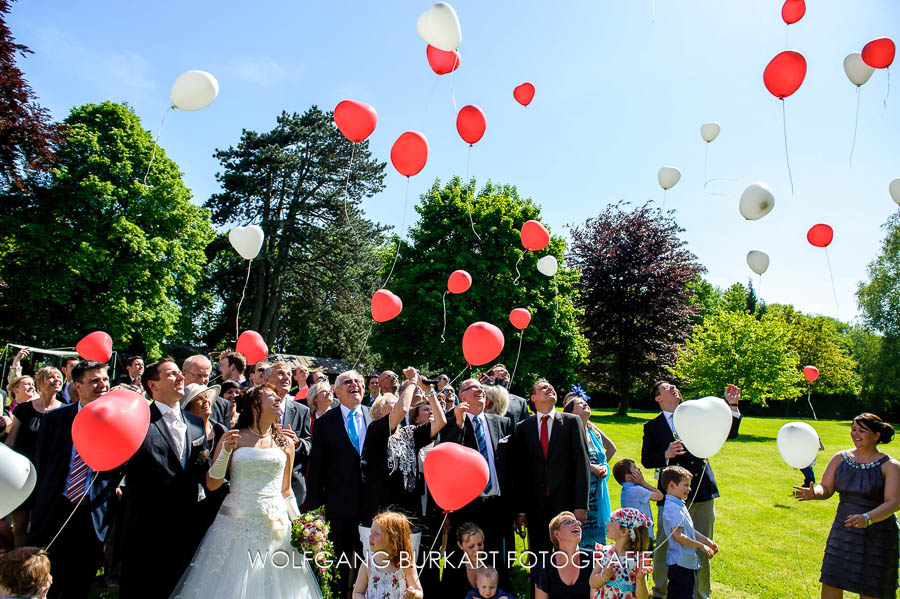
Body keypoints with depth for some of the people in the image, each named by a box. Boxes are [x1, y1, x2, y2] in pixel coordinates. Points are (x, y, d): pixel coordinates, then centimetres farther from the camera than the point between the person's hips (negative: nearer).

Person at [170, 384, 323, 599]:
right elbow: (212, 484, 0)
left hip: (275, 526, 2)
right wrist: (226, 452, -13)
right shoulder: (233, 438, 2)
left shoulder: (285, 443, 8)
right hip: (237, 526, -2)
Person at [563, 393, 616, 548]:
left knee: (594, 534, 8)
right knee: (578, 535, -5)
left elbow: (611, 448, 27)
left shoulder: (594, 431, 13)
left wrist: (603, 466, 11)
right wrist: (591, 468, -14)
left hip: (596, 493, 6)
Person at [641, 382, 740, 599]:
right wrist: (666, 455, -18)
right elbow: (646, 460, -1)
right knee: (665, 547, 6)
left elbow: (730, 432, 8)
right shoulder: (652, 426, 3)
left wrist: (732, 405, -2)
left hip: (703, 491, 2)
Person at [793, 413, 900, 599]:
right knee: (831, 584, 4)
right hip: (842, 532, 3)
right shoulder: (840, 458, 3)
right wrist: (813, 493, -22)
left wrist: (867, 518, -32)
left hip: (877, 536, -3)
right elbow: (826, 488, 2)